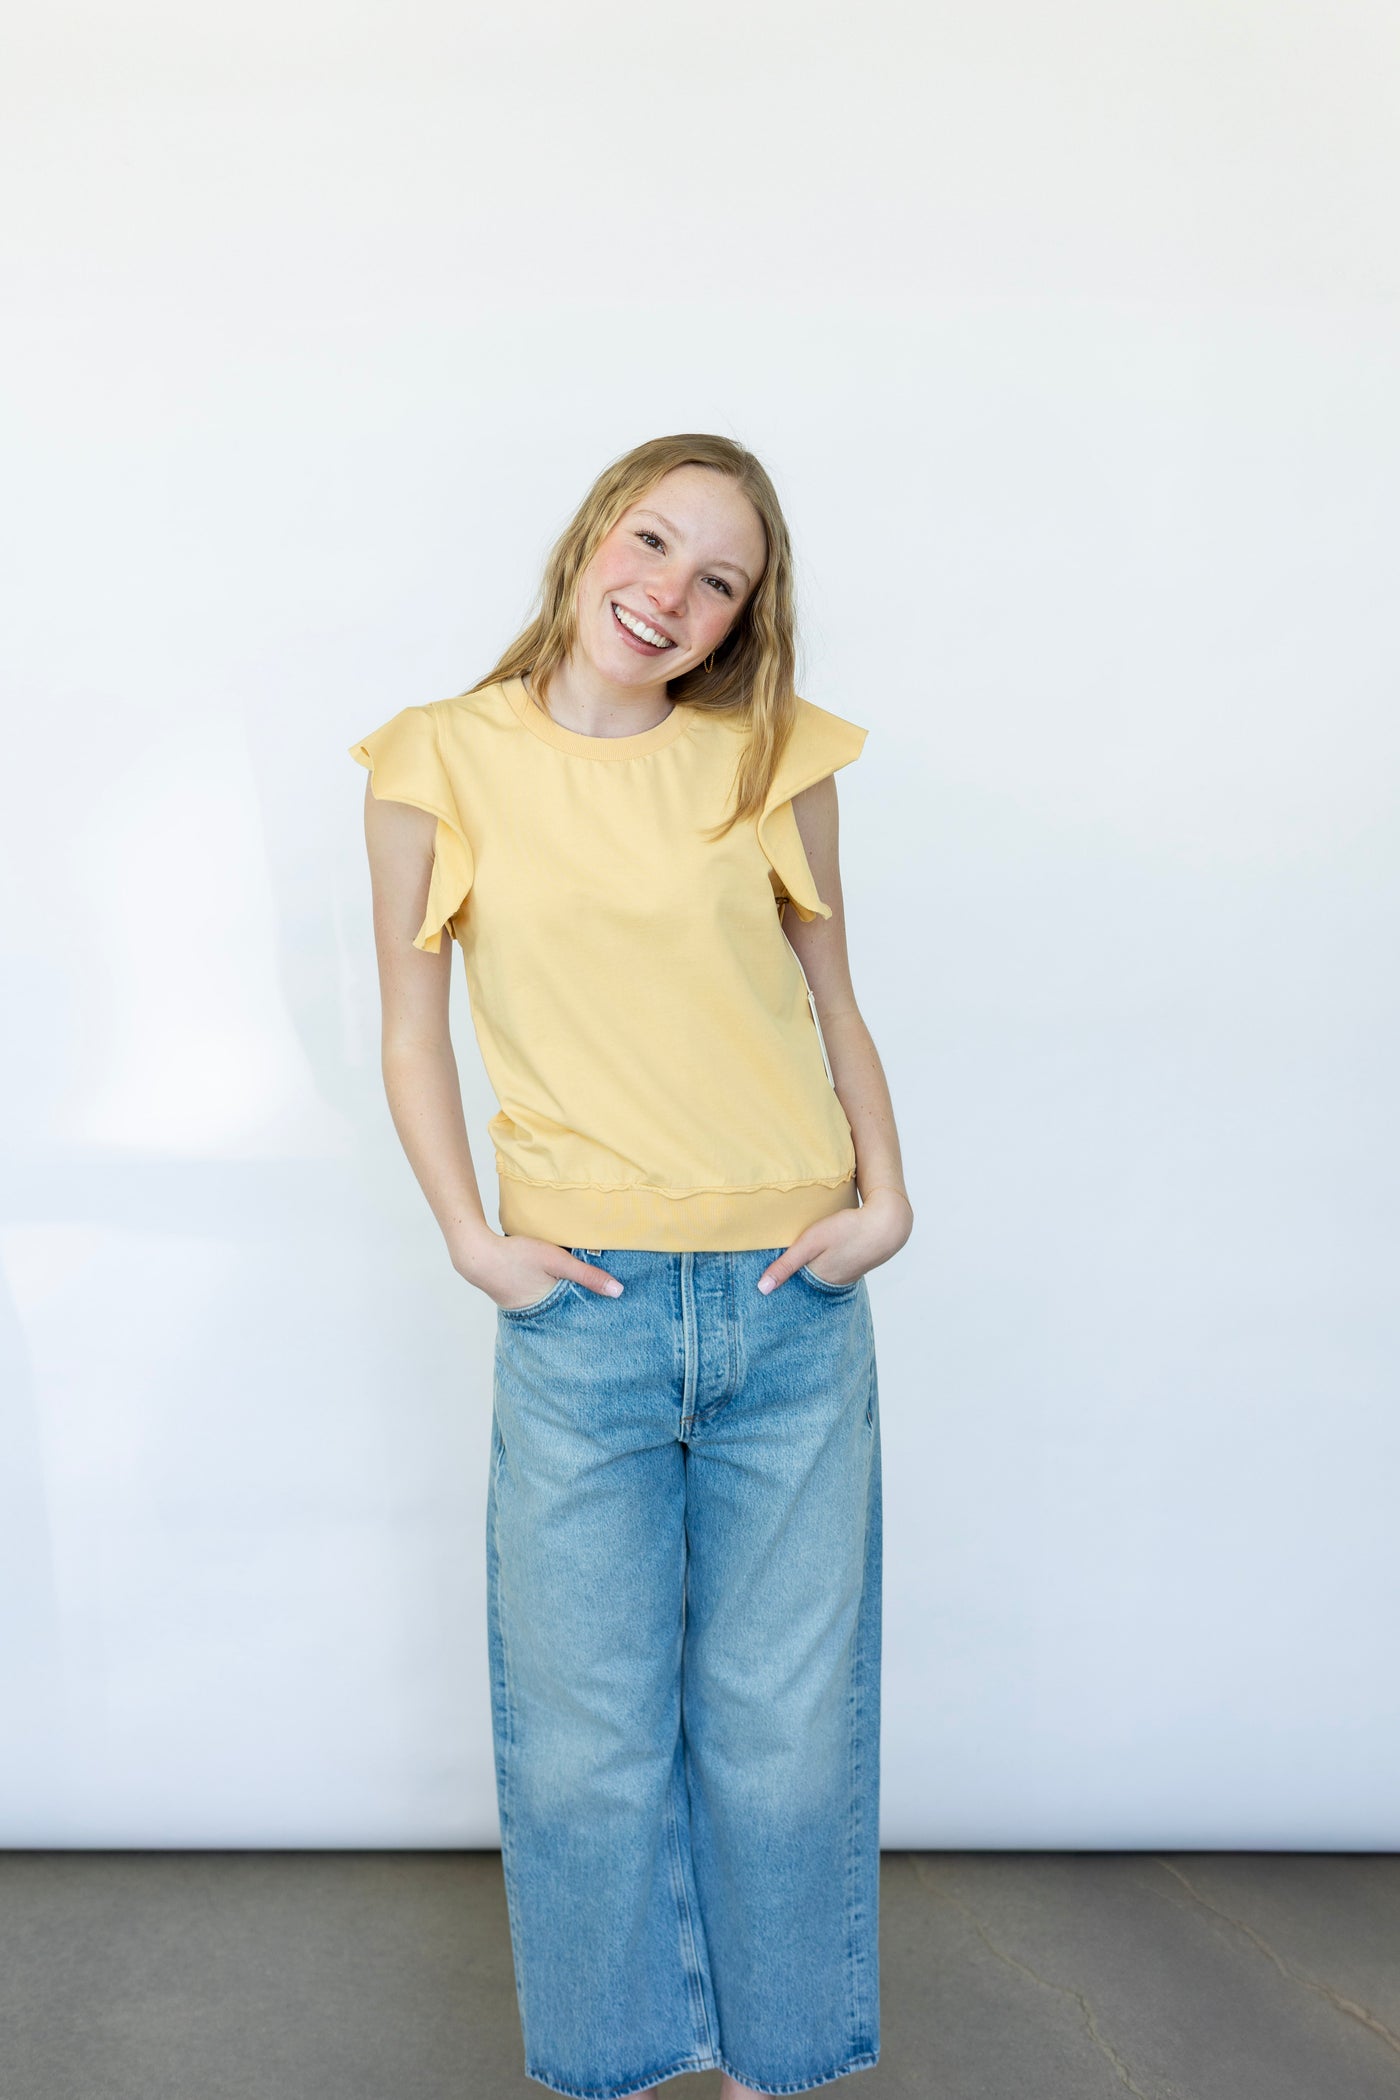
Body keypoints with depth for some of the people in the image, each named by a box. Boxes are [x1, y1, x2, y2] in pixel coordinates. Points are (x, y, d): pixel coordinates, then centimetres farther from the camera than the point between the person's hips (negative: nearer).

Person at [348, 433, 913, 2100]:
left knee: (788, 1727, 12)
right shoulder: (439, 765, 0)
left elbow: (833, 1007, 11)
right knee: (583, 1734, 10)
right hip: (580, 1306, -1)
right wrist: (470, 1239, -5)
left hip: (794, 1303, 2)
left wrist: (885, 1198, -1)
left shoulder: (774, 763, 4)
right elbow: (411, 1037, 6)